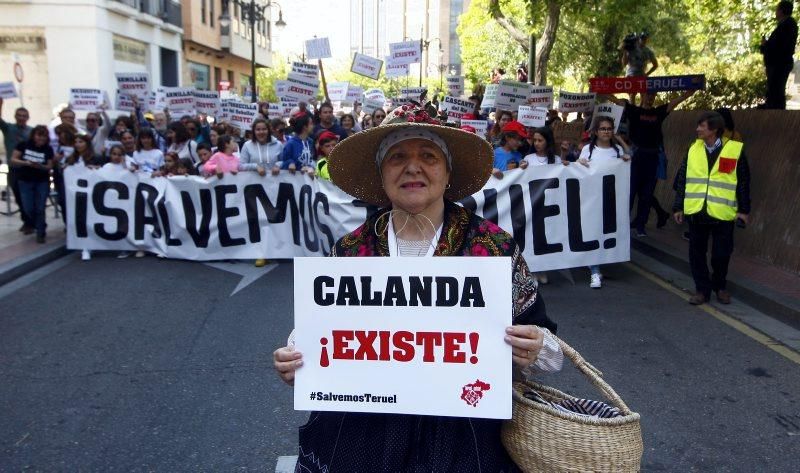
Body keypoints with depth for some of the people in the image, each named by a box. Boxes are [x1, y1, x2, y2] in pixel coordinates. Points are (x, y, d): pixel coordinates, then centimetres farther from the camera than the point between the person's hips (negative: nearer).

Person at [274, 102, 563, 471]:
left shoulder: (496, 247, -8)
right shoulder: (348, 252, -2)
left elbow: (540, 339, -1)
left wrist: (535, 348, -22)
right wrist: (294, 364, -11)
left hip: (460, 440, -1)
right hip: (357, 438, 2)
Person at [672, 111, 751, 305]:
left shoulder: (735, 149, -3)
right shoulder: (693, 149, 6)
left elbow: (743, 183, 0)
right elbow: (682, 179, 8)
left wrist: (744, 209, -1)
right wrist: (678, 207, 6)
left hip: (723, 213, -3)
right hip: (696, 211, 3)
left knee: (721, 254, 6)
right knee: (697, 253, 6)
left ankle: (720, 286, 28)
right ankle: (702, 289, 18)